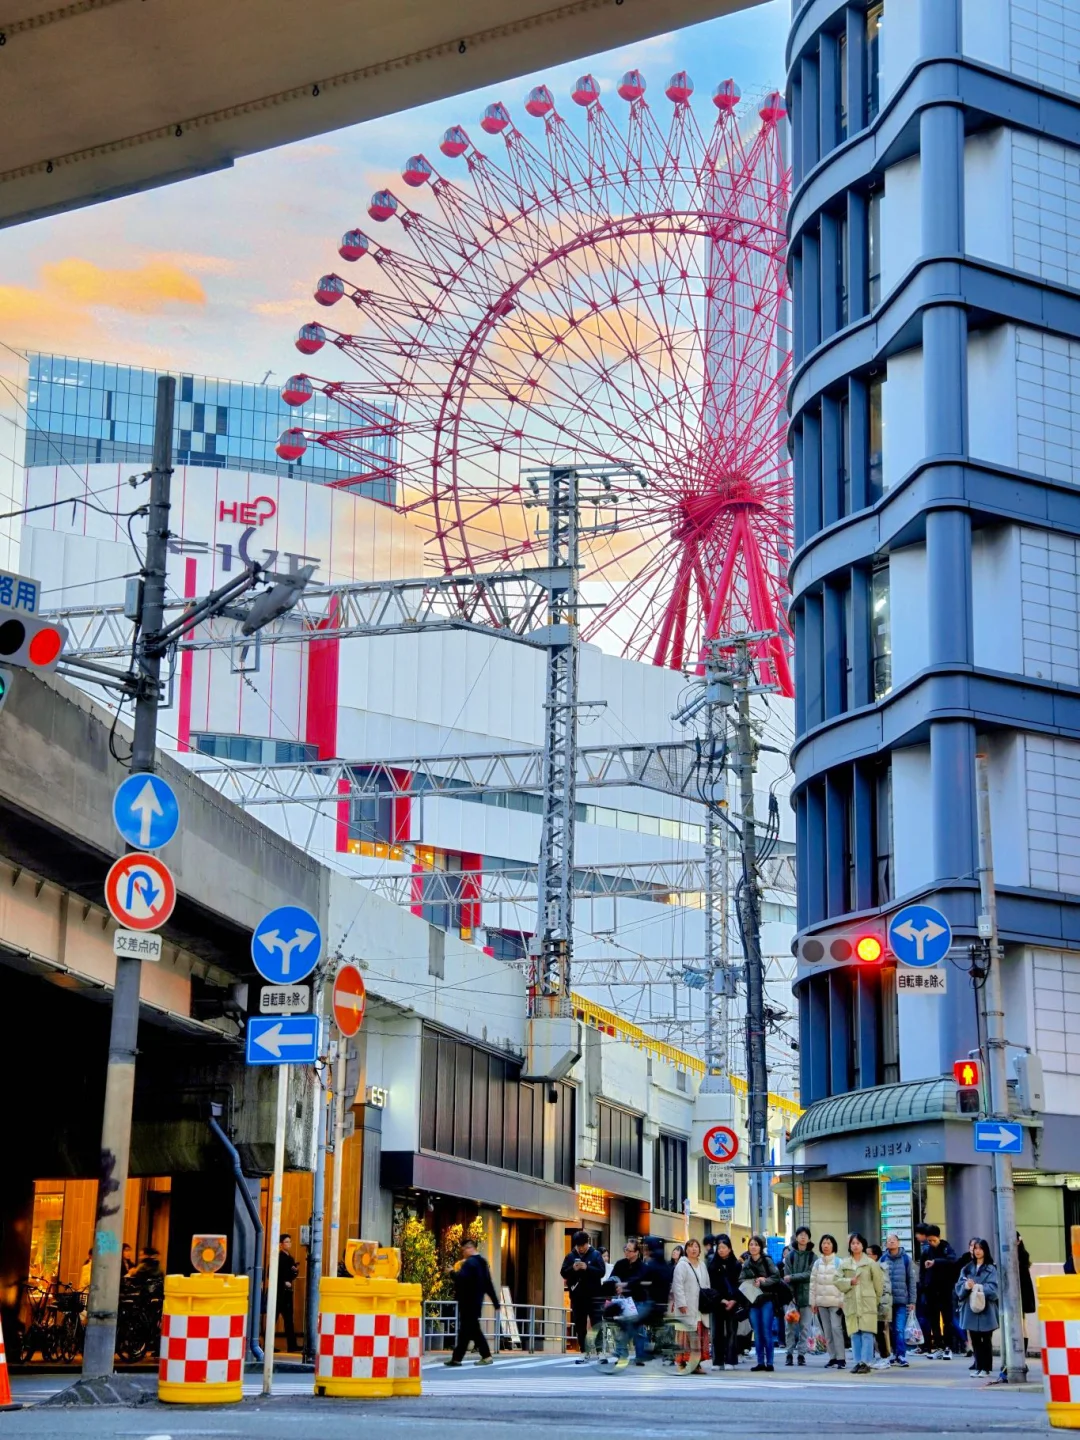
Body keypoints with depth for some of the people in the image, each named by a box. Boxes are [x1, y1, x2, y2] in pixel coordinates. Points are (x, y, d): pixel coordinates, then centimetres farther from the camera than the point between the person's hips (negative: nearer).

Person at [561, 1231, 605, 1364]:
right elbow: (563, 1273, 4)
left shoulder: (596, 1254, -1)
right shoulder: (570, 1256, 6)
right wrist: (572, 1269, -16)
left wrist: (587, 1268, -22)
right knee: (579, 1326, 6)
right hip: (577, 1296, 3)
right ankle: (583, 1352, 12)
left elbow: (601, 1272, -8)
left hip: (594, 1296, -3)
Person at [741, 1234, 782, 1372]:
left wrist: (764, 1280, -19)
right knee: (757, 1333, 5)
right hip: (753, 1300, 4)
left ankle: (769, 1362, -1)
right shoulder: (746, 1264, 12)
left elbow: (776, 1277, -6)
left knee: (766, 1332, -5)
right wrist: (751, 1283, -10)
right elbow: (741, 1280, 9)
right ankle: (760, 1362, 9)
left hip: (766, 1299, -4)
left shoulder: (767, 1261, -1)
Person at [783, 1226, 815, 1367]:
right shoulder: (790, 1256, 6)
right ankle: (789, 1354, 2)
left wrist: (792, 1277, -12)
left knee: (804, 1326, 0)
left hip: (806, 1296, 0)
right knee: (790, 1325, -4)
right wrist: (791, 1296, -9)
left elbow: (810, 1274, -6)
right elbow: (787, 1277, 0)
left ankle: (801, 1354, 6)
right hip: (792, 1295, 0)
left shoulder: (812, 1257, 6)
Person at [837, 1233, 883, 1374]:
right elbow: (838, 1281, 6)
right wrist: (850, 1282, -11)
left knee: (867, 1333, -8)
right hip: (851, 1303, 3)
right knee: (854, 1334, 3)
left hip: (867, 1303, -3)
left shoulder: (871, 1263, 3)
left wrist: (876, 1299, 8)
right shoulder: (844, 1264, 12)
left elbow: (878, 1283, 6)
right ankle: (858, 1362, 8)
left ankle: (866, 1362, -7)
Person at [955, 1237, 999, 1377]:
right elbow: (959, 1287, 6)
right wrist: (966, 1286, -15)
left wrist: (976, 1287, -19)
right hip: (971, 1309, 4)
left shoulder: (991, 1269, -1)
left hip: (986, 1310, -4)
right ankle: (977, 1366, 15)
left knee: (986, 1340, 3)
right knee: (975, 1340, 7)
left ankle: (986, 1367, 9)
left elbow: (993, 1288, -11)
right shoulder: (967, 1268, 12)